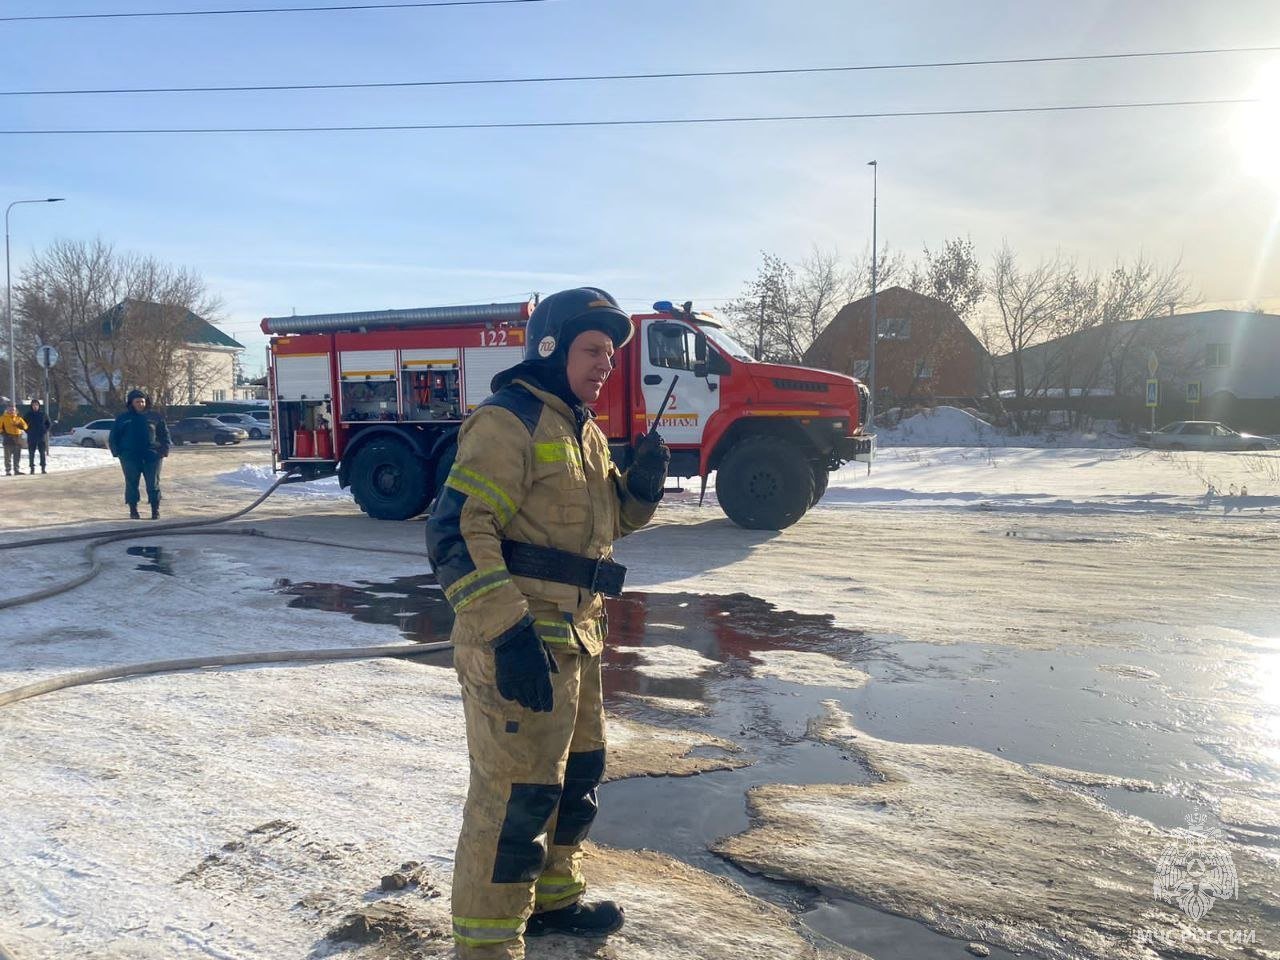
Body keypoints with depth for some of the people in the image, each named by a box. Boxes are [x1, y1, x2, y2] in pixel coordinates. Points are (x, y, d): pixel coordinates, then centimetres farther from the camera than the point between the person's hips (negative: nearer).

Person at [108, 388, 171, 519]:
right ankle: (133, 509, 11)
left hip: (152, 456, 0)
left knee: (153, 484, -2)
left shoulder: (155, 418, 9)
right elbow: (113, 438, 14)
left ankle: (155, 510, 5)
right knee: (131, 484, 2)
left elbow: (165, 435, 13)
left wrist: (164, 451, 1)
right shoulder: (123, 418, 10)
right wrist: (117, 452, 2)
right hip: (130, 457, 0)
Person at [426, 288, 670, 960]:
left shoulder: (584, 432, 15)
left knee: (578, 770, 21)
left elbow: (607, 519, 25)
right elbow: (456, 532, -21)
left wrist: (641, 483, 3)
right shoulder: (509, 420, -14)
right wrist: (507, 633, -28)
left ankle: (552, 897, 42)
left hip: (573, 638, 10)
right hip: (518, 641, -10)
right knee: (518, 792, -3)